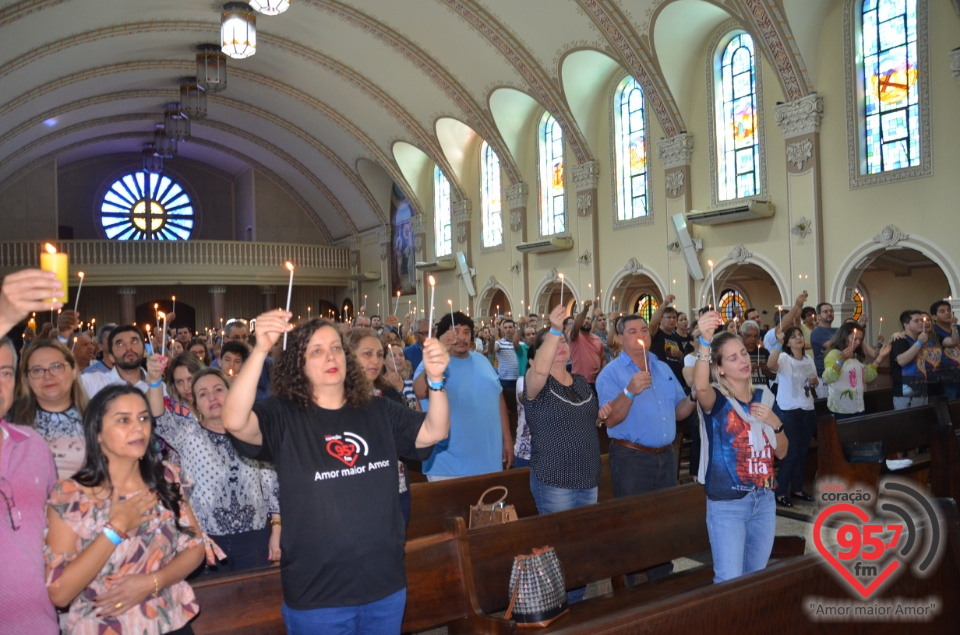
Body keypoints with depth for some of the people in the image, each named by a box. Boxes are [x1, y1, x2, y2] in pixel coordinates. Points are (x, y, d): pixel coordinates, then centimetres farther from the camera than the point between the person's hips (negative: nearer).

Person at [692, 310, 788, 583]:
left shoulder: (764, 396, 6)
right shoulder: (716, 399, -11)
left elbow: (782, 452, 11)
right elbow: (700, 387, -38)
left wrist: (775, 423, -8)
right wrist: (705, 343, -52)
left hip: (764, 500, 6)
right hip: (726, 504, -5)